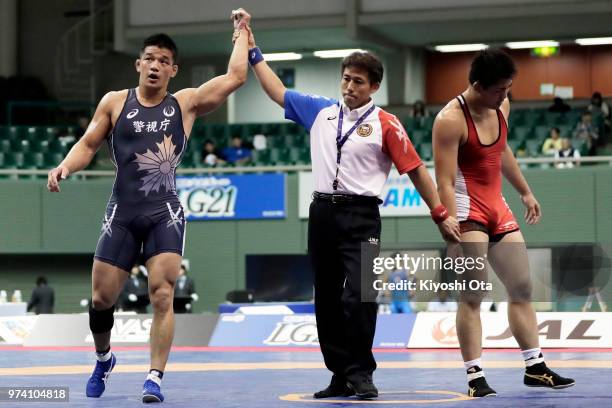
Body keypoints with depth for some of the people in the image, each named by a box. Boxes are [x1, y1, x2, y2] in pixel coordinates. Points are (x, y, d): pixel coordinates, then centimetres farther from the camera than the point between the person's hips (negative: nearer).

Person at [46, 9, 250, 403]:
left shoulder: (186, 103, 4)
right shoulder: (114, 102, 6)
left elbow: (235, 77, -1)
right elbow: (88, 145, 11)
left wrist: (242, 32, 9)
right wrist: (65, 166, -8)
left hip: (165, 212, -1)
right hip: (122, 212, 1)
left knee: (162, 294, -15)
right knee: (101, 298, 4)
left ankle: (155, 378, -12)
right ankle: (104, 359, 33)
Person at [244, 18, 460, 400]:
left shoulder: (386, 124, -3)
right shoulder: (320, 111, 10)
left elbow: (416, 170, -1)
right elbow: (278, 92, 19)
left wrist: (440, 213, -4)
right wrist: (253, 52, 18)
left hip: (361, 216, -5)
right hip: (323, 213, 5)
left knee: (360, 294, -17)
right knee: (327, 297, 7)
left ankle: (360, 373, -9)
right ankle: (341, 373, 16)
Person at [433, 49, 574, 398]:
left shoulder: (502, 107, 5)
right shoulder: (451, 120, -19)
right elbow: (445, 182, -22)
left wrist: (525, 192, 30)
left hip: (497, 206, 8)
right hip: (468, 210, -8)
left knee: (522, 288, 11)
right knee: (472, 296, -9)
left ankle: (535, 368, 19)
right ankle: (476, 377, -5)